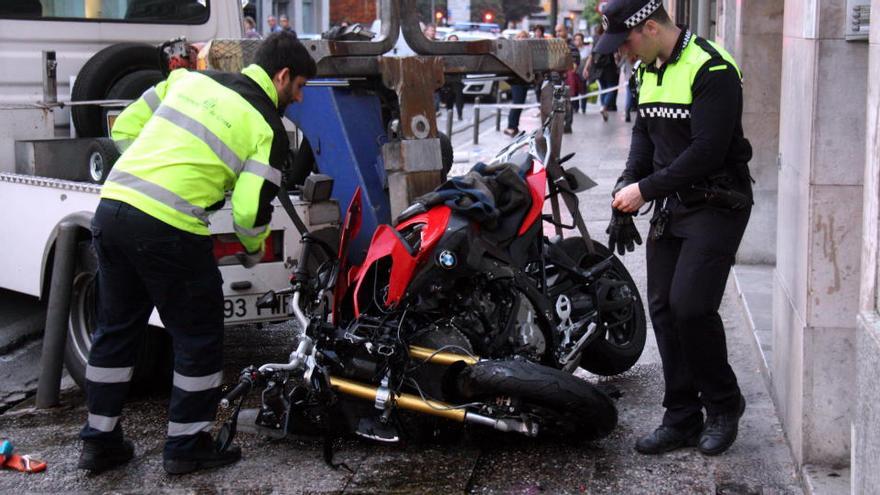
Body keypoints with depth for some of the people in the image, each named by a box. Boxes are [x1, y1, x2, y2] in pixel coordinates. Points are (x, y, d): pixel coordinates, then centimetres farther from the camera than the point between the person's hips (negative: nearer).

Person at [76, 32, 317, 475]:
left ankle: (99, 440, 30)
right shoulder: (269, 128, -1)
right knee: (198, 338, 11)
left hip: (111, 205, 7)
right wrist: (254, 252, 14)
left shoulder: (190, 79, 16)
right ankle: (186, 446, 21)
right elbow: (251, 209, -6)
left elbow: (125, 127, 17)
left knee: (115, 328, 20)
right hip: (169, 230, -7)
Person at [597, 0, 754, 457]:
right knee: (663, 309, 5)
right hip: (671, 207, 8)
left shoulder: (711, 70, -16)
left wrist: (646, 189, -19)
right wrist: (625, 194, 4)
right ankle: (682, 418, 15)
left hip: (716, 207, -8)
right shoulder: (649, 71, 12)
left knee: (691, 306, -15)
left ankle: (724, 404, 9)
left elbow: (707, 151, -22)